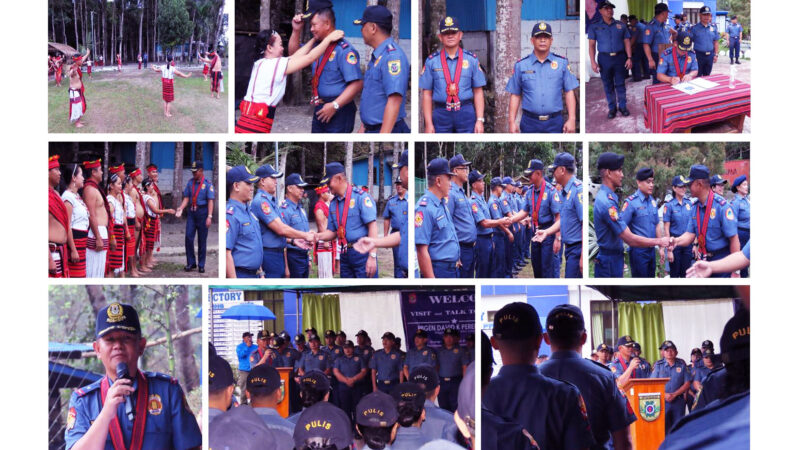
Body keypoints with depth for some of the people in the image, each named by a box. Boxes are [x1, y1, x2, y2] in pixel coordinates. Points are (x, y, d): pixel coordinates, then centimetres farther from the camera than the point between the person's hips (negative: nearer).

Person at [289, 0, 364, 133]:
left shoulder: (344, 50, -18)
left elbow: (357, 83, -25)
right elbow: (294, 54, 25)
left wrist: (335, 106, -25)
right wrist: (296, 30, 9)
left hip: (339, 111, -9)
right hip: (320, 109, 9)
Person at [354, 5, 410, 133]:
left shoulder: (392, 56, -17)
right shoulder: (376, 56, 16)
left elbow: (394, 101, -26)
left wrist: (383, 135, -30)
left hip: (386, 130, -10)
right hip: (371, 130, 10)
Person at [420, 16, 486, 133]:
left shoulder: (472, 59, 7)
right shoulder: (431, 61, 6)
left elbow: (478, 92, 6)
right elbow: (427, 94, 5)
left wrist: (480, 120, -2)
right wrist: (428, 123, -1)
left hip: (466, 113, 0)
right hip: (441, 114, 0)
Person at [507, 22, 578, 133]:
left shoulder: (562, 63, 7)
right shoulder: (521, 65, 6)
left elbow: (569, 92, 6)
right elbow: (515, 96, 7)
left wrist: (571, 119, -2)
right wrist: (512, 122, 0)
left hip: (555, 123, 0)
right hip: (530, 123, 0)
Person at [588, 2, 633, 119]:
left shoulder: (621, 25, 8)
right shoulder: (595, 27, 4)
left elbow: (627, 42, 8)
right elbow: (591, 45, 1)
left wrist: (629, 58, -2)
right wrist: (593, 62, -8)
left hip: (620, 57, 0)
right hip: (604, 58, 0)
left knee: (620, 84, 3)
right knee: (608, 85, 5)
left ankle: (623, 106, 13)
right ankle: (612, 108, 14)